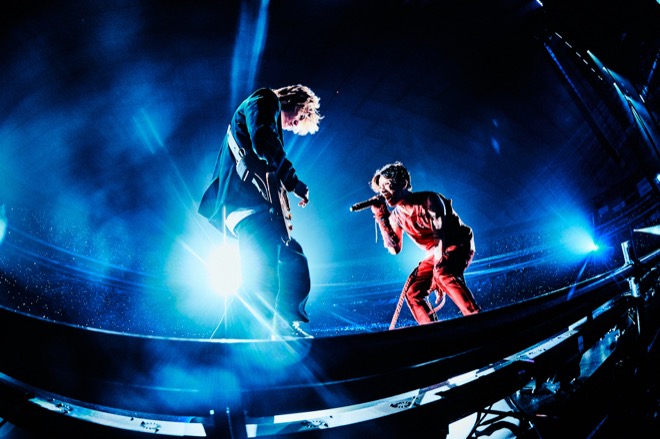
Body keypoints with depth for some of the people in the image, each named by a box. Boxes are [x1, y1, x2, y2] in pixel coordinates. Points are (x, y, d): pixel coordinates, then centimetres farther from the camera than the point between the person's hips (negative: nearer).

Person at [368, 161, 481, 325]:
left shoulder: (428, 200, -22)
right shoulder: (396, 215, -2)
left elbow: (441, 235, -28)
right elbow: (395, 248, -7)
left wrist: (437, 280, -35)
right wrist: (381, 217, -15)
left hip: (458, 246, -7)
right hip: (436, 254, 7)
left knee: (443, 273, -37)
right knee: (412, 292, -5)